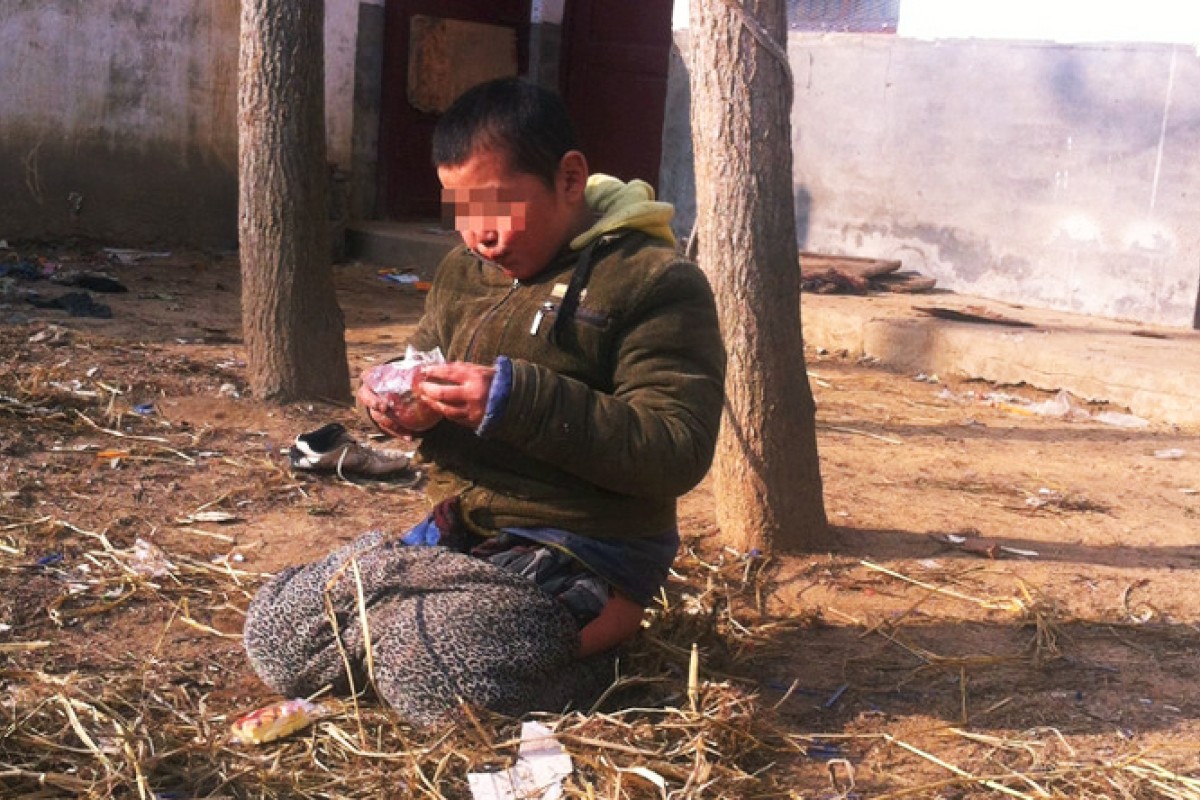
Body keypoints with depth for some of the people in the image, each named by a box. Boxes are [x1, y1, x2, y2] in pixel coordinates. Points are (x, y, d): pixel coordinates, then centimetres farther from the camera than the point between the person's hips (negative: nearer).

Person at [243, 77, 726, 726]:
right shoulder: (463, 270, 10)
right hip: (456, 536, 8)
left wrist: (518, 400, -28)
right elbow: (423, 356, 26)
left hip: (579, 555, -7)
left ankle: (601, 626, -1)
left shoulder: (653, 281, -12)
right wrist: (397, 400, -1)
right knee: (273, 628, -2)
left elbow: (679, 452, -20)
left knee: (425, 664, -30)